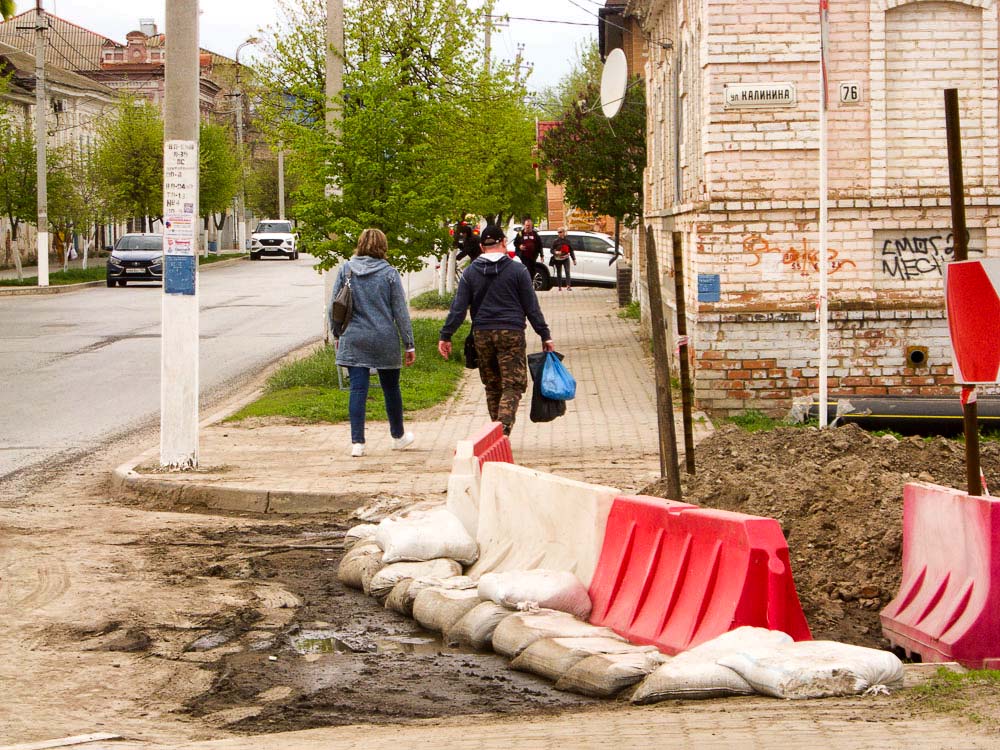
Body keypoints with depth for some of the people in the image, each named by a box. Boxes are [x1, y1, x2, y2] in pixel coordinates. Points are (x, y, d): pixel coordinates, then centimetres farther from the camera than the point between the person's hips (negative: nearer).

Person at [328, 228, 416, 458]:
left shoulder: (346, 270, 0)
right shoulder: (389, 273, -5)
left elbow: (333, 307, 3)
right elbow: (400, 311, -3)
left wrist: (337, 334, 16)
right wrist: (409, 344, 2)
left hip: (353, 341, 1)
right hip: (385, 341, -1)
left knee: (358, 389, 0)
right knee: (391, 388, 14)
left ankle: (357, 442, -7)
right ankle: (398, 436, 30)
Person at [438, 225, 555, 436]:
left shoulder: (470, 273, 5)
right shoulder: (517, 270, -1)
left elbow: (458, 308, 1)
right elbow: (532, 307, 0)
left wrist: (445, 336, 5)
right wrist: (545, 335, 5)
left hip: (482, 335, 3)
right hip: (511, 333, -3)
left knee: (492, 386, 14)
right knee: (512, 386, -4)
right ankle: (503, 428, -22)